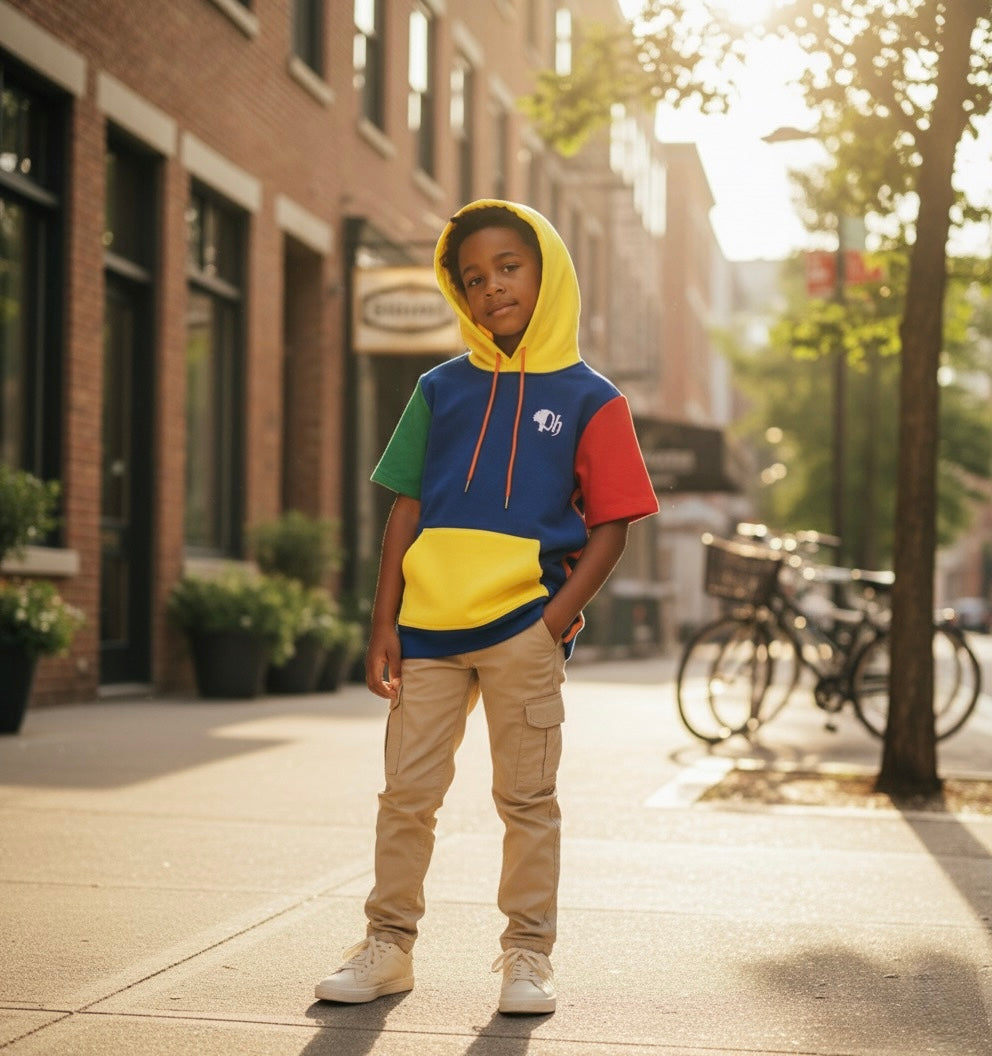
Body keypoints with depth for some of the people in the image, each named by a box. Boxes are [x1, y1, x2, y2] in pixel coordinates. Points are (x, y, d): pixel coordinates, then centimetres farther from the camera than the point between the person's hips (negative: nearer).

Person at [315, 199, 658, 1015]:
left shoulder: (589, 399, 1)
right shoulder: (442, 390, 9)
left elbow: (611, 525, 0)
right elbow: (406, 511, 9)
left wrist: (556, 621, -11)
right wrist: (384, 624, 3)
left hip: (524, 624, -2)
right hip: (431, 620, 3)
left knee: (528, 798, 6)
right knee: (407, 793, 7)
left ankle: (529, 954, 18)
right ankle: (389, 944, 20)